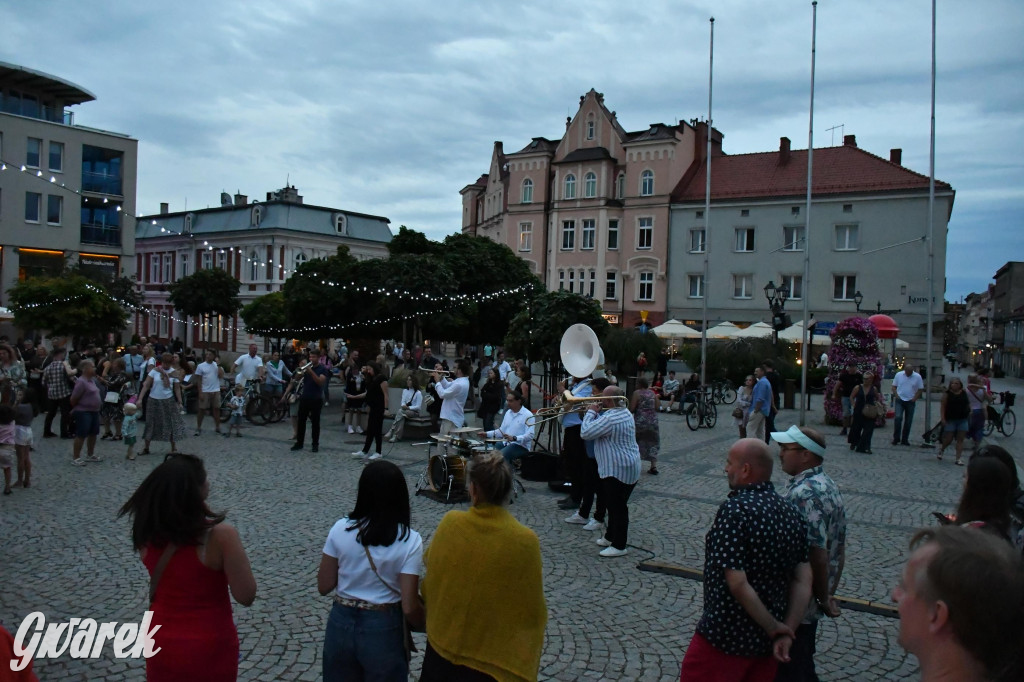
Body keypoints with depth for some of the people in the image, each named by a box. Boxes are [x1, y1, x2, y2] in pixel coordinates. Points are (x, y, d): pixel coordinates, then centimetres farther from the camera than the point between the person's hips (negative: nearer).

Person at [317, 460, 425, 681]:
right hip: (382, 631, -2)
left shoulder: (340, 529, -10)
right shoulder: (409, 541, -16)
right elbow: (409, 607, -16)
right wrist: (426, 623, 3)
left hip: (341, 625, 2)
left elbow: (324, 586, -2)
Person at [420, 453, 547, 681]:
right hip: (495, 657, -2)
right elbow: (532, 610, -11)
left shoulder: (450, 523, -13)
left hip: (442, 647, 2)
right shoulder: (525, 541, -20)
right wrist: (532, 658, 4)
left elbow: (429, 563, 6)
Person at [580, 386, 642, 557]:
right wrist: (597, 412, 6)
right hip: (628, 467, 11)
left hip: (617, 470, -11)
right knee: (615, 505, 21)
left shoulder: (610, 419, -24)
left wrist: (591, 412, -12)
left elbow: (585, 433, -23)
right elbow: (600, 428, 20)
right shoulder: (625, 412, 10)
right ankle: (610, 537, 34)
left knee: (617, 507, -1)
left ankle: (619, 546, 7)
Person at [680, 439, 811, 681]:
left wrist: (774, 628, -14)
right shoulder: (791, 513, 2)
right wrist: (786, 632, -5)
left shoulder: (735, 509, -22)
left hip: (725, 637, -7)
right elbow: (803, 581, 0)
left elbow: (737, 584, -25)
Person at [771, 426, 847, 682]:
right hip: (810, 603, 10)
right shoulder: (827, 485, 7)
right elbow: (837, 548, 14)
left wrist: (824, 599, -13)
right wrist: (827, 595, 18)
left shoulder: (803, 494, -25)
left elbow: (817, 553, -28)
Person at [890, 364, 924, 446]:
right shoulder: (898, 375, 0)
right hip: (900, 400, -1)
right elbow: (894, 387, 8)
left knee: (908, 421, 5)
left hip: (910, 402, 1)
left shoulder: (917, 377, -2)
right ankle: (896, 438, -8)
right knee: (898, 417, -16)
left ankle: (905, 439, 15)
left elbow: (920, 389, 4)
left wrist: (914, 398, -6)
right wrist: (896, 396, -5)